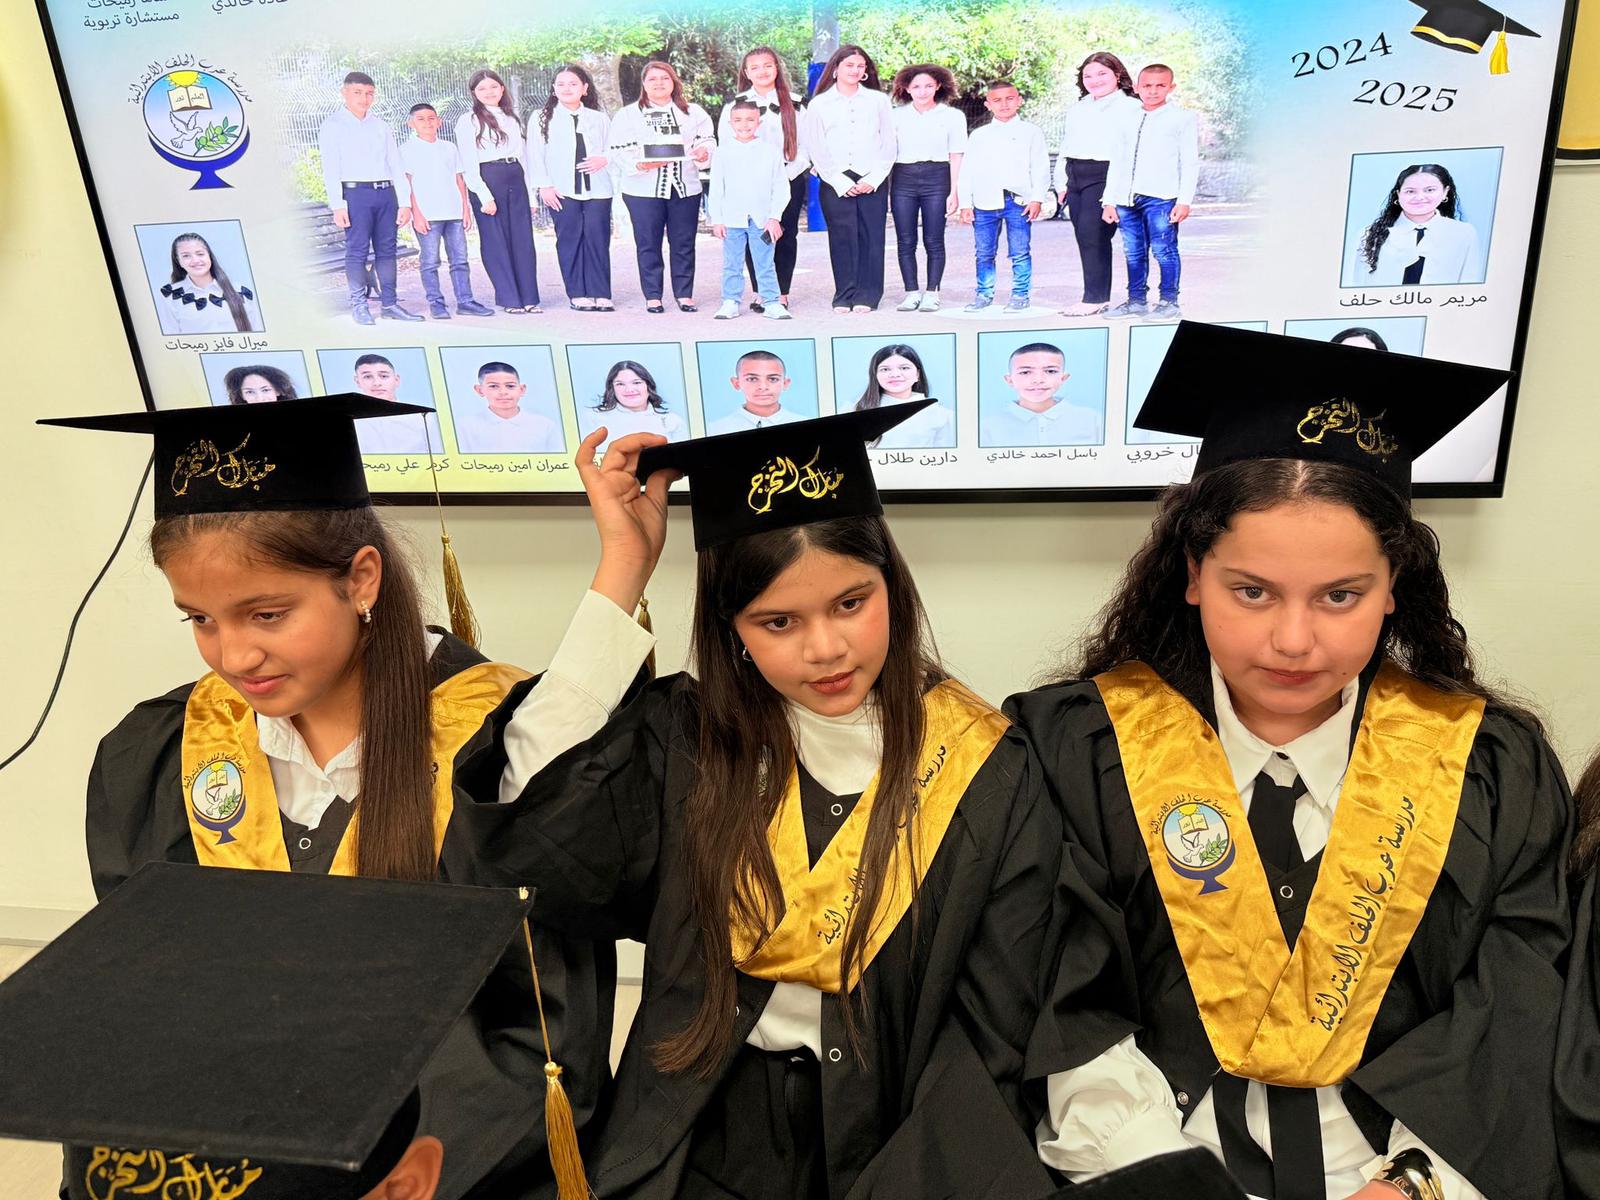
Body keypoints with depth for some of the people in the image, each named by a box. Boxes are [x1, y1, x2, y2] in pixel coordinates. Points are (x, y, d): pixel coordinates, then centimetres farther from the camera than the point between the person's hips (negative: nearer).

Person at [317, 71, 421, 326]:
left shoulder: (380, 126, 16)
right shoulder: (332, 126, 4)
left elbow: (396, 165, 12)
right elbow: (330, 169, -3)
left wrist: (404, 202, 4)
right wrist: (337, 205, -13)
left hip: (386, 192, 4)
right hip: (355, 192, -4)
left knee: (387, 248, 5)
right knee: (357, 250, -5)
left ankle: (389, 303, 11)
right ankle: (358, 304, 2)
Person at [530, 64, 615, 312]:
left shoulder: (599, 118, 14)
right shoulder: (543, 118, 8)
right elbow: (535, 154, 5)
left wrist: (604, 159, -9)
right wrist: (544, 185, -4)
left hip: (597, 188, 1)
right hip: (561, 191, -1)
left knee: (597, 238, -4)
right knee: (569, 240, -2)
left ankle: (600, 294, 2)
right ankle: (578, 294, 3)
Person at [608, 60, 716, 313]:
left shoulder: (694, 113, 14)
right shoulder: (628, 115, 6)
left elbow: (707, 140, 12)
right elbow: (619, 150, -2)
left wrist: (703, 152, -12)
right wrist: (641, 164, -20)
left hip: (685, 188, 2)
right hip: (643, 190, -2)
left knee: (684, 243, 3)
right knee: (648, 244, -1)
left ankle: (684, 294, 11)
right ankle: (652, 296, 6)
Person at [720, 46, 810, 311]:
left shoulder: (796, 103, 9)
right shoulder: (734, 105, 10)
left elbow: (806, 143, 5)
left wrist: (787, 174, -8)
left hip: (789, 179, 0)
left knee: (786, 236, 0)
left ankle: (782, 294, 6)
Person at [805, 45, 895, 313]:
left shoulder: (878, 100, 11)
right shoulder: (819, 104, 8)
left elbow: (888, 145, 8)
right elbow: (817, 150, 3)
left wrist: (873, 180, -5)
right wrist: (841, 183, -6)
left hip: (872, 182, 1)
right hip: (835, 183, -1)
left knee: (871, 237, -2)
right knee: (842, 238, -3)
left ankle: (868, 295, 4)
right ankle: (844, 295, 4)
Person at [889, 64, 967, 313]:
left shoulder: (953, 116, 6)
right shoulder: (896, 115, 9)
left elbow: (956, 157, 4)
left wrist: (954, 192, -3)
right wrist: (884, 189, 4)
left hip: (937, 179, -2)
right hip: (903, 180, 2)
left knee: (933, 240, -1)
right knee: (905, 241, 1)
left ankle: (932, 293, 7)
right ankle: (912, 293, 9)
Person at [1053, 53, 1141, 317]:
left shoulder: (1130, 107, -1)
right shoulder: (1078, 109, 23)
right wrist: (1061, 183, 17)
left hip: (1103, 176, -7)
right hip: (1075, 178, 8)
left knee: (1093, 235, -14)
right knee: (1083, 236, 4)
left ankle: (1096, 298, -10)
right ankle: (1096, 296, 8)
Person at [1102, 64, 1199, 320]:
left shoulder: (1183, 119, 5)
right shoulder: (1127, 121, 17)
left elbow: (1190, 162, 0)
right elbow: (1116, 162, 18)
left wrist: (1184, 201, -9)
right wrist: (1110, 200, 11)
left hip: (1161, 197, -5)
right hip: (1127, 198, 5)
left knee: (1164, 250, -5)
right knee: (1133, 252, 8)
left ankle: (1169, 302, 3)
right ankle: (1136, 300, 18)